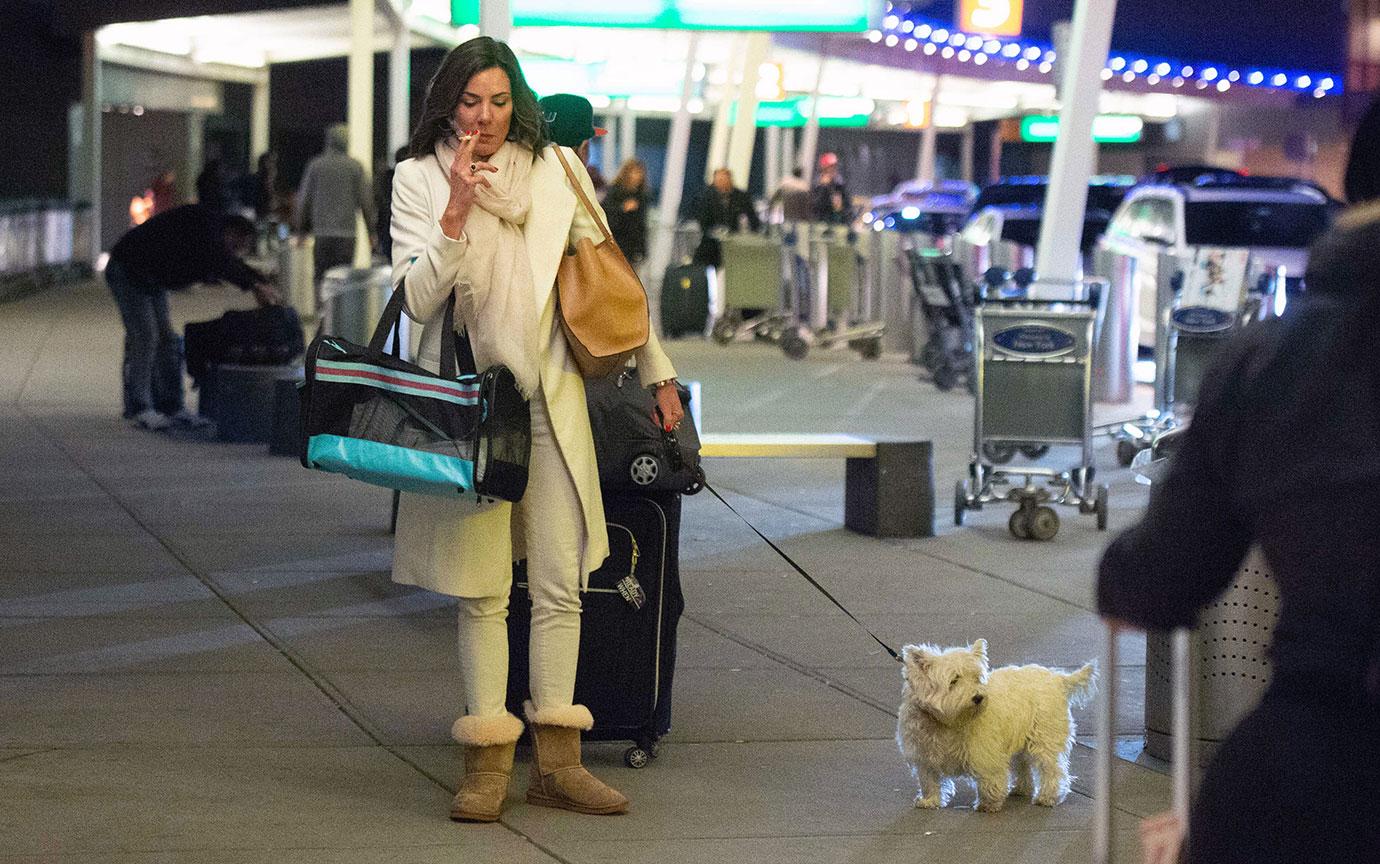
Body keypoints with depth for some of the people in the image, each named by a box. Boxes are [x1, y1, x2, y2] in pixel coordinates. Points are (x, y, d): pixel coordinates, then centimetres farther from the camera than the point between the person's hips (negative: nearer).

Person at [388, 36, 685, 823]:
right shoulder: (419, 180, -1)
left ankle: (558, 760, 6)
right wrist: (457, 212, -22)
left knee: (560, 585, 1)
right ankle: (488, 764, 1)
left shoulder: (554, 170, 5)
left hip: (550, 396, 2)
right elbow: (417, 298, -10)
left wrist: (656, 371, 16)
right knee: (482, 591, -1)